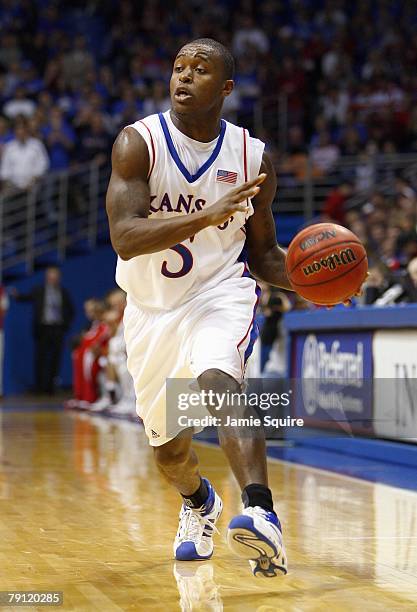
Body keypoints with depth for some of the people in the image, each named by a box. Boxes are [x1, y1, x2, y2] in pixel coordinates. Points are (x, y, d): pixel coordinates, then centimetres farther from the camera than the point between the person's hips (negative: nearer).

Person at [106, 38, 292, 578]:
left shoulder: (253, 157, -4)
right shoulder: (138, 143, -12)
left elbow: (263, 252, 7)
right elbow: (125, 238, -25)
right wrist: (207, 215, -38)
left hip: (222, 291, -1)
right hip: (153, 308, 1)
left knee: (218, 381, -35)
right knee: (168, 447, 15)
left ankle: (261, 513, -47)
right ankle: (198, 504, 50)